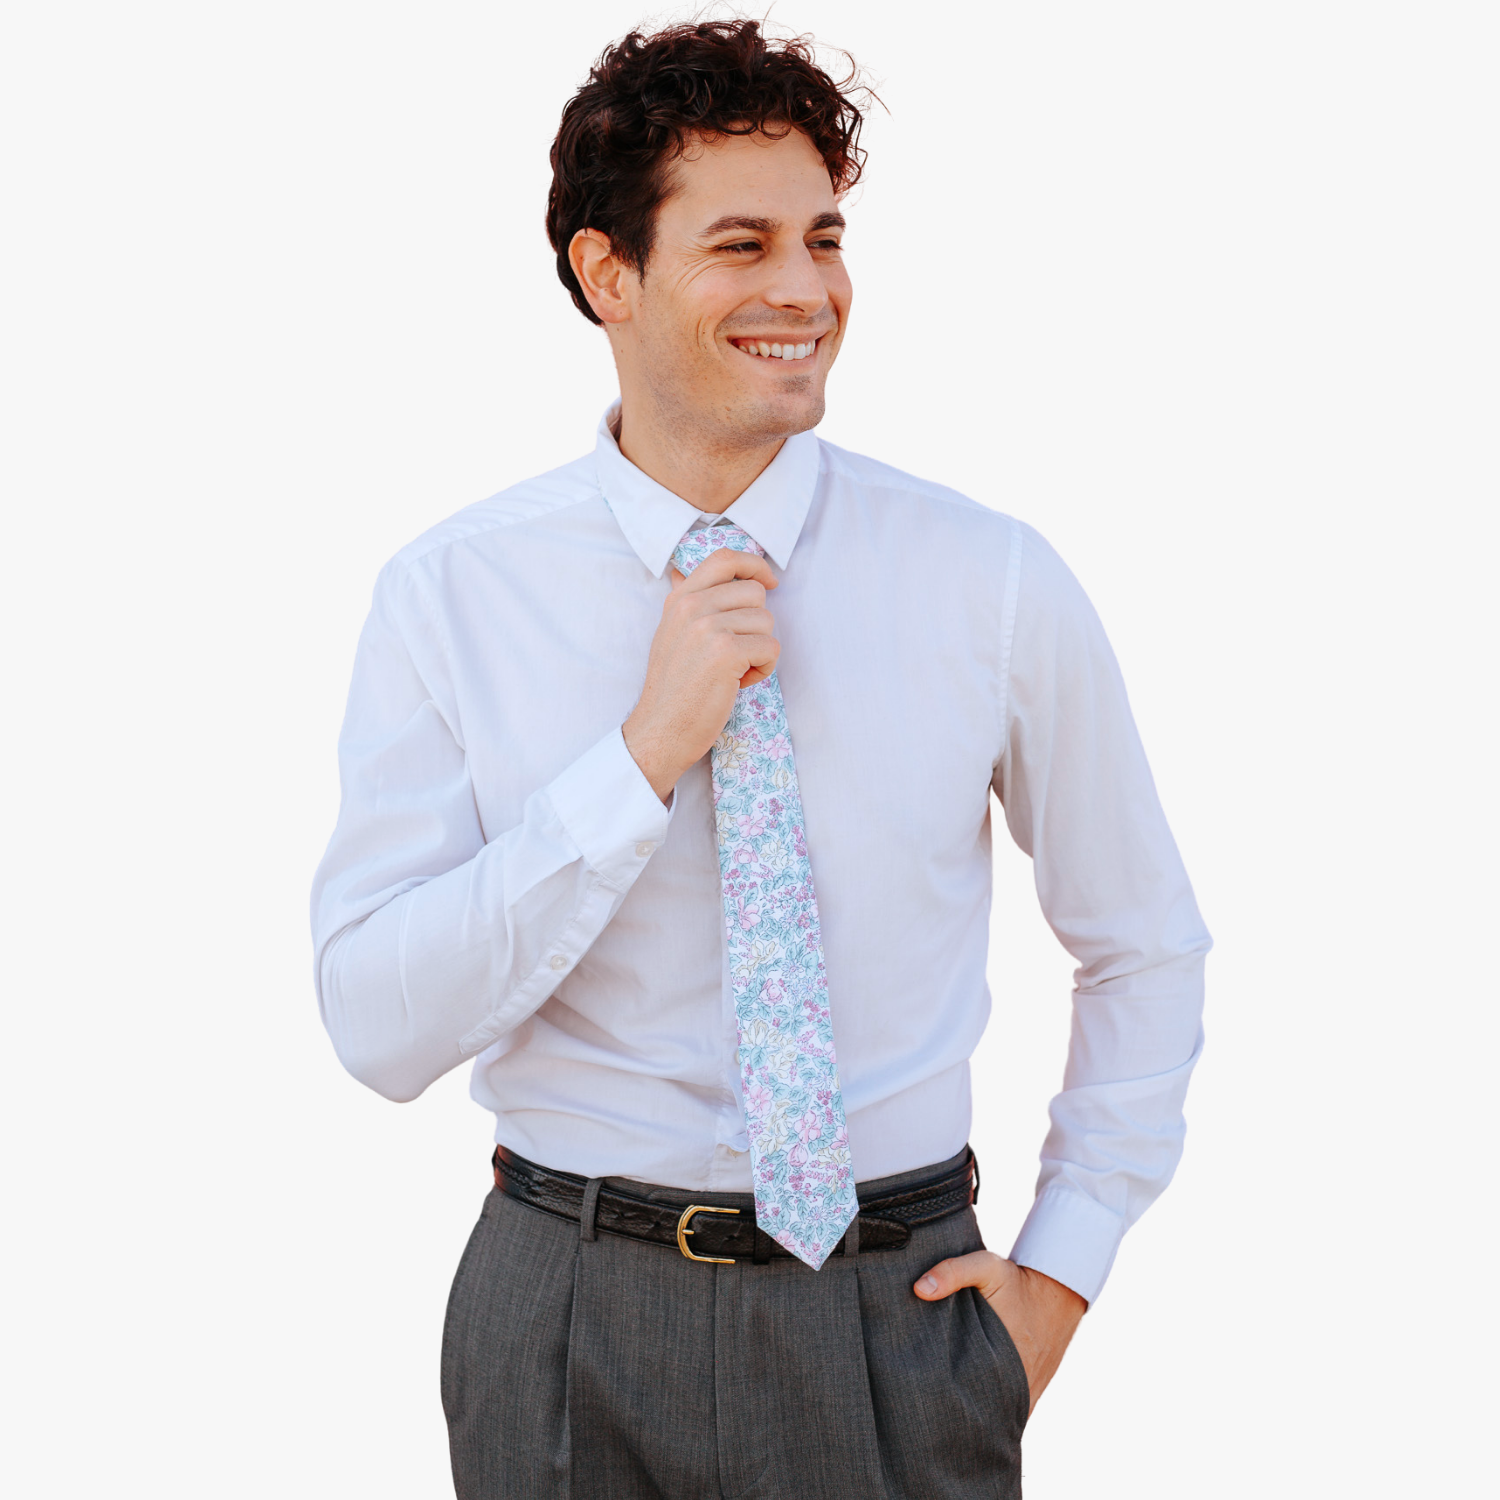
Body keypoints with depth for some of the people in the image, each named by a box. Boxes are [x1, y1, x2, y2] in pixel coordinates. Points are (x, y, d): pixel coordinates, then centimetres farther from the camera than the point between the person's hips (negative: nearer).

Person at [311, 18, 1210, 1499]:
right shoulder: (449, 595, -7)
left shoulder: (992, 583, -6)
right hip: (572, 1325, 0)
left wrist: (1061, 1269, 1)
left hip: (897, 1319, 1)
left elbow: (1146, 946, 6)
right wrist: (646, 754, -21)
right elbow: (378, 1027, -14)